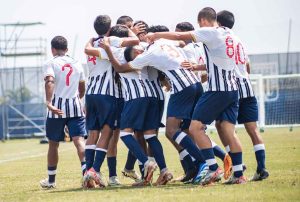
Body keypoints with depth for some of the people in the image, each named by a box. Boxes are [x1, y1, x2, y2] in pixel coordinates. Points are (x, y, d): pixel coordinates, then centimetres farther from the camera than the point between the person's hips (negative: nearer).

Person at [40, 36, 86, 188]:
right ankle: (86, 170, -28)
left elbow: (49, 82, -22)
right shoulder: (77, 64, 13)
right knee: (79, 140, -6)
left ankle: (51, 180, 20)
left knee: (53, 144, 10)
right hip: (75, 106, 3)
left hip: (57, 107, -3)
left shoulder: (50, 64, -3)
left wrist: (48, 102, -32)